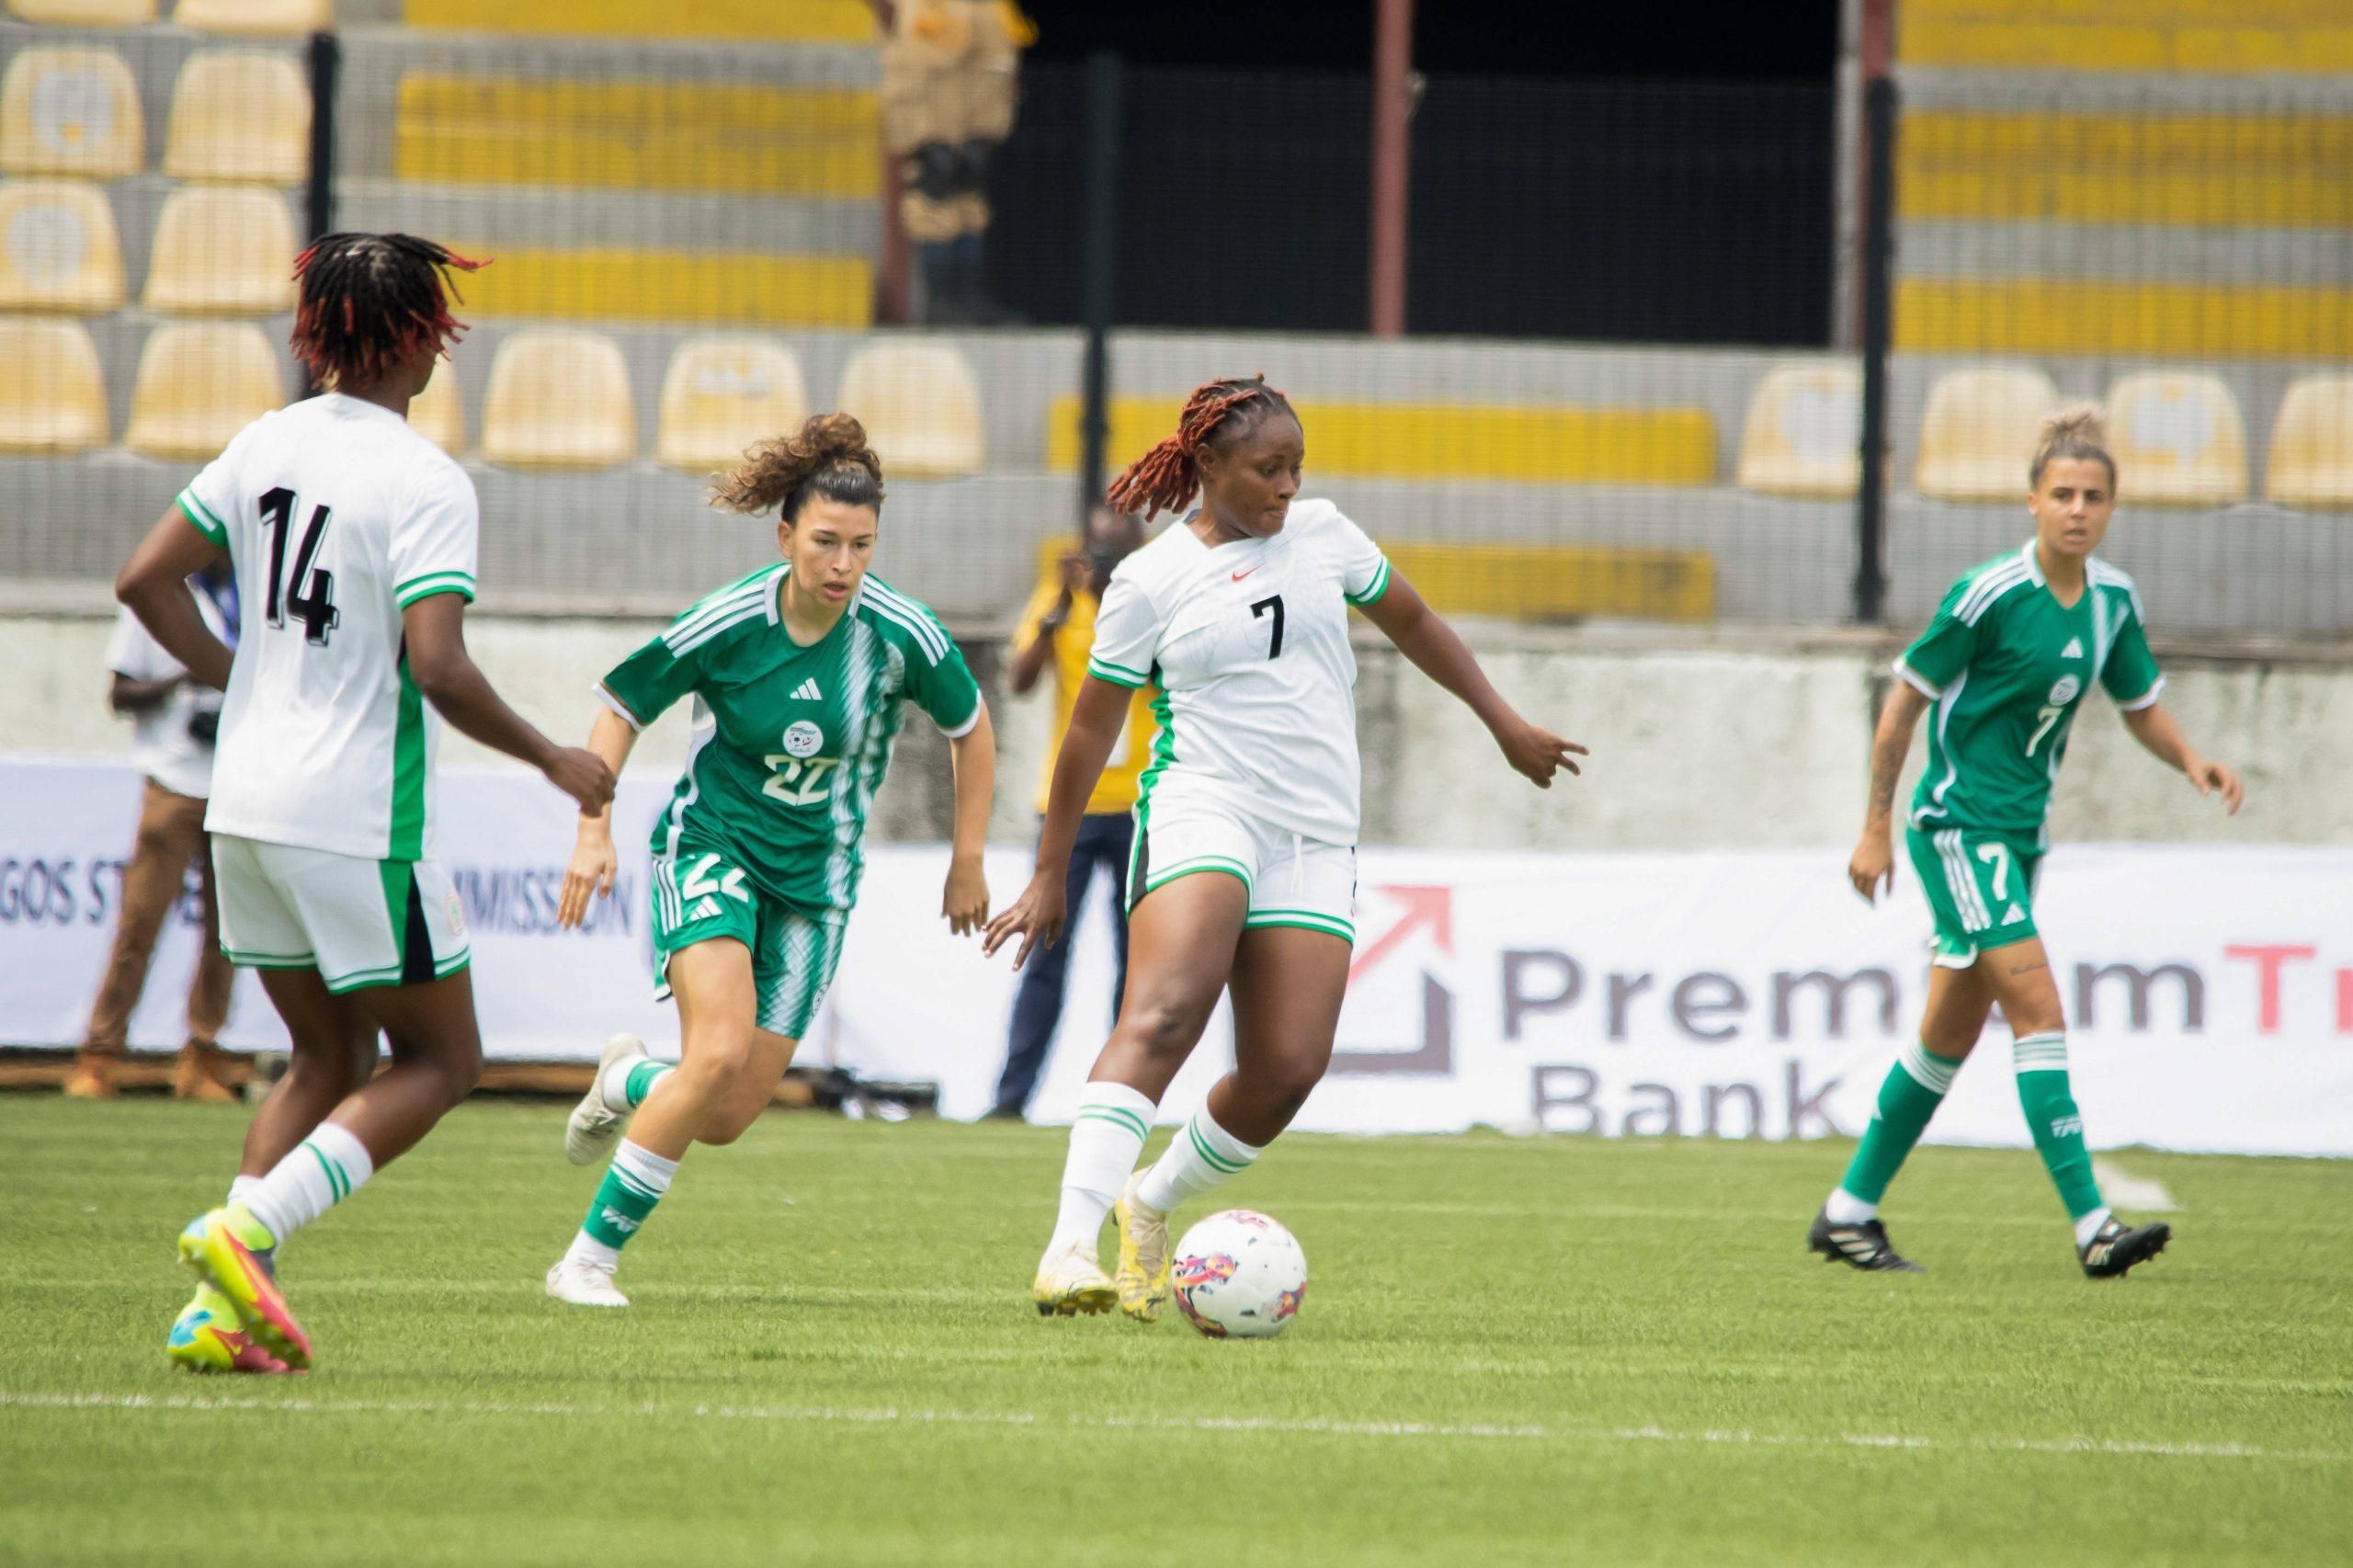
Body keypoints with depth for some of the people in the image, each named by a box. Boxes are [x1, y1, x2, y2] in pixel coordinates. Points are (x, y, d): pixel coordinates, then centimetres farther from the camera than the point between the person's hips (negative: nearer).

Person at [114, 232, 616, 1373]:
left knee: (328, 1056, 17)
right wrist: (550, 759, -8)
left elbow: (146, 581, 10)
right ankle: (244, 1229, -12)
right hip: (354, 820, -7)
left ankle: (222, 1308, 4)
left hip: (246, 807, 7)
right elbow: (438, 669, -22)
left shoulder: (265, 445, 6)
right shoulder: (424, 484, -15)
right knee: (440, 1059, 6)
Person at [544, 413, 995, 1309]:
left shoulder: (901, 635, -13)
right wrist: (595, 832, -11)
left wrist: (968, 861, 7)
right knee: (719, 1055, -25)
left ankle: (630, 1082, 35)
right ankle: (589, 1260, -13)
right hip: (713, 848, -3)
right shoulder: (729, 624, -17)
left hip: (815, 874, 3)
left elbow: (970, 726, 6)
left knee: (728, 1119, -2)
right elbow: (621, 708, -2)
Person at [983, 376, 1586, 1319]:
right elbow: (1092, 729, 7)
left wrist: (1504, 723, 29)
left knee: (1288, 1070, -8)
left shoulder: (1323, 534, 11)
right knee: (1161, 1019, -28)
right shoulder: (1150, 581, 0)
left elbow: (1411, 621, 27)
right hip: (1201, 810, -4)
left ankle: (1150, 1208, 17)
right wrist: (1050, 877, 10)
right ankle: (1069, 1249, -37)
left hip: (1316, 841, 5)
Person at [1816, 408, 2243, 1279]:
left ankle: (1848, 1212, 23)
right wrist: (1877, 829, -7)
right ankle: (2091, 1224, -22)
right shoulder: (1990, 594, -15)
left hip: (2021, 832, 8)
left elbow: (2141, 707, 16)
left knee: (1951, 1035, 12)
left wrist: (2192, 760, -5)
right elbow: (1905, 698, -8)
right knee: (2037, 1005, -17)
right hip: (1959, 823, -8)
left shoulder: (2114, 599, 4)